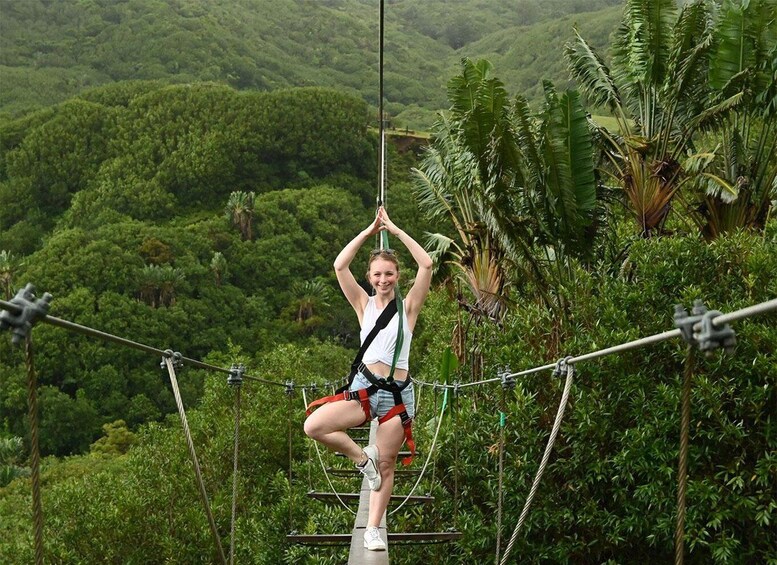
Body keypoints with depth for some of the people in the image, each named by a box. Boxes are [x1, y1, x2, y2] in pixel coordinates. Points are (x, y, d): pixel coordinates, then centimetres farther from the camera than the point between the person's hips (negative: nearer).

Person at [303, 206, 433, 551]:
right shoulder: (364, 305, 8)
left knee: (386, 466, 2)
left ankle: (373, 529, 13)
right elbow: (340, 266, -2)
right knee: (313, 426, -20)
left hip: (398, 393, -1)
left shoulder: (408, 306, 4)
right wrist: (369, 231, -1)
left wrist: (395, 231, -4)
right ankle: (362, 458, 1)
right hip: (364, 387, 1)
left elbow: (426, 265, -7)